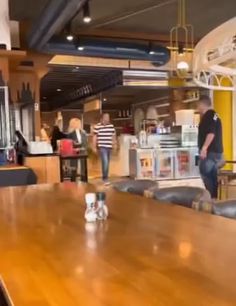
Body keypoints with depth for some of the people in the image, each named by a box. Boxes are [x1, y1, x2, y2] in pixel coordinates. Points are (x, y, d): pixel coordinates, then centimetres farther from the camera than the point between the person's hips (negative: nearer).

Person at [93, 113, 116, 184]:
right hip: (102, 147, -6)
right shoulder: (97, 126, -6)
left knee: (107, 163, 13)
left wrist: (114, 144, 17)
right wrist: (94, 147, -3)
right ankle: (105, 178, -8)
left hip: (109, 147, 6)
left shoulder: (111, 126, 8)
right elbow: (95, 137, -2)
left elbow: (113, 136, 17)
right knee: (105, 162, -15)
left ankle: (105, 177, 25)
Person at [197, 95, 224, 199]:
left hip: (210, 151, -10)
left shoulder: (208, 116, -13)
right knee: (212, 176, 11)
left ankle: (211, 197, -6)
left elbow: (211, 133, -23)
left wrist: (204, 148, -25)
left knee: (205, 174, -6)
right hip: (216, 151, 10)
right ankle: (214, 197, 15)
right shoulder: (214, 115, 17)